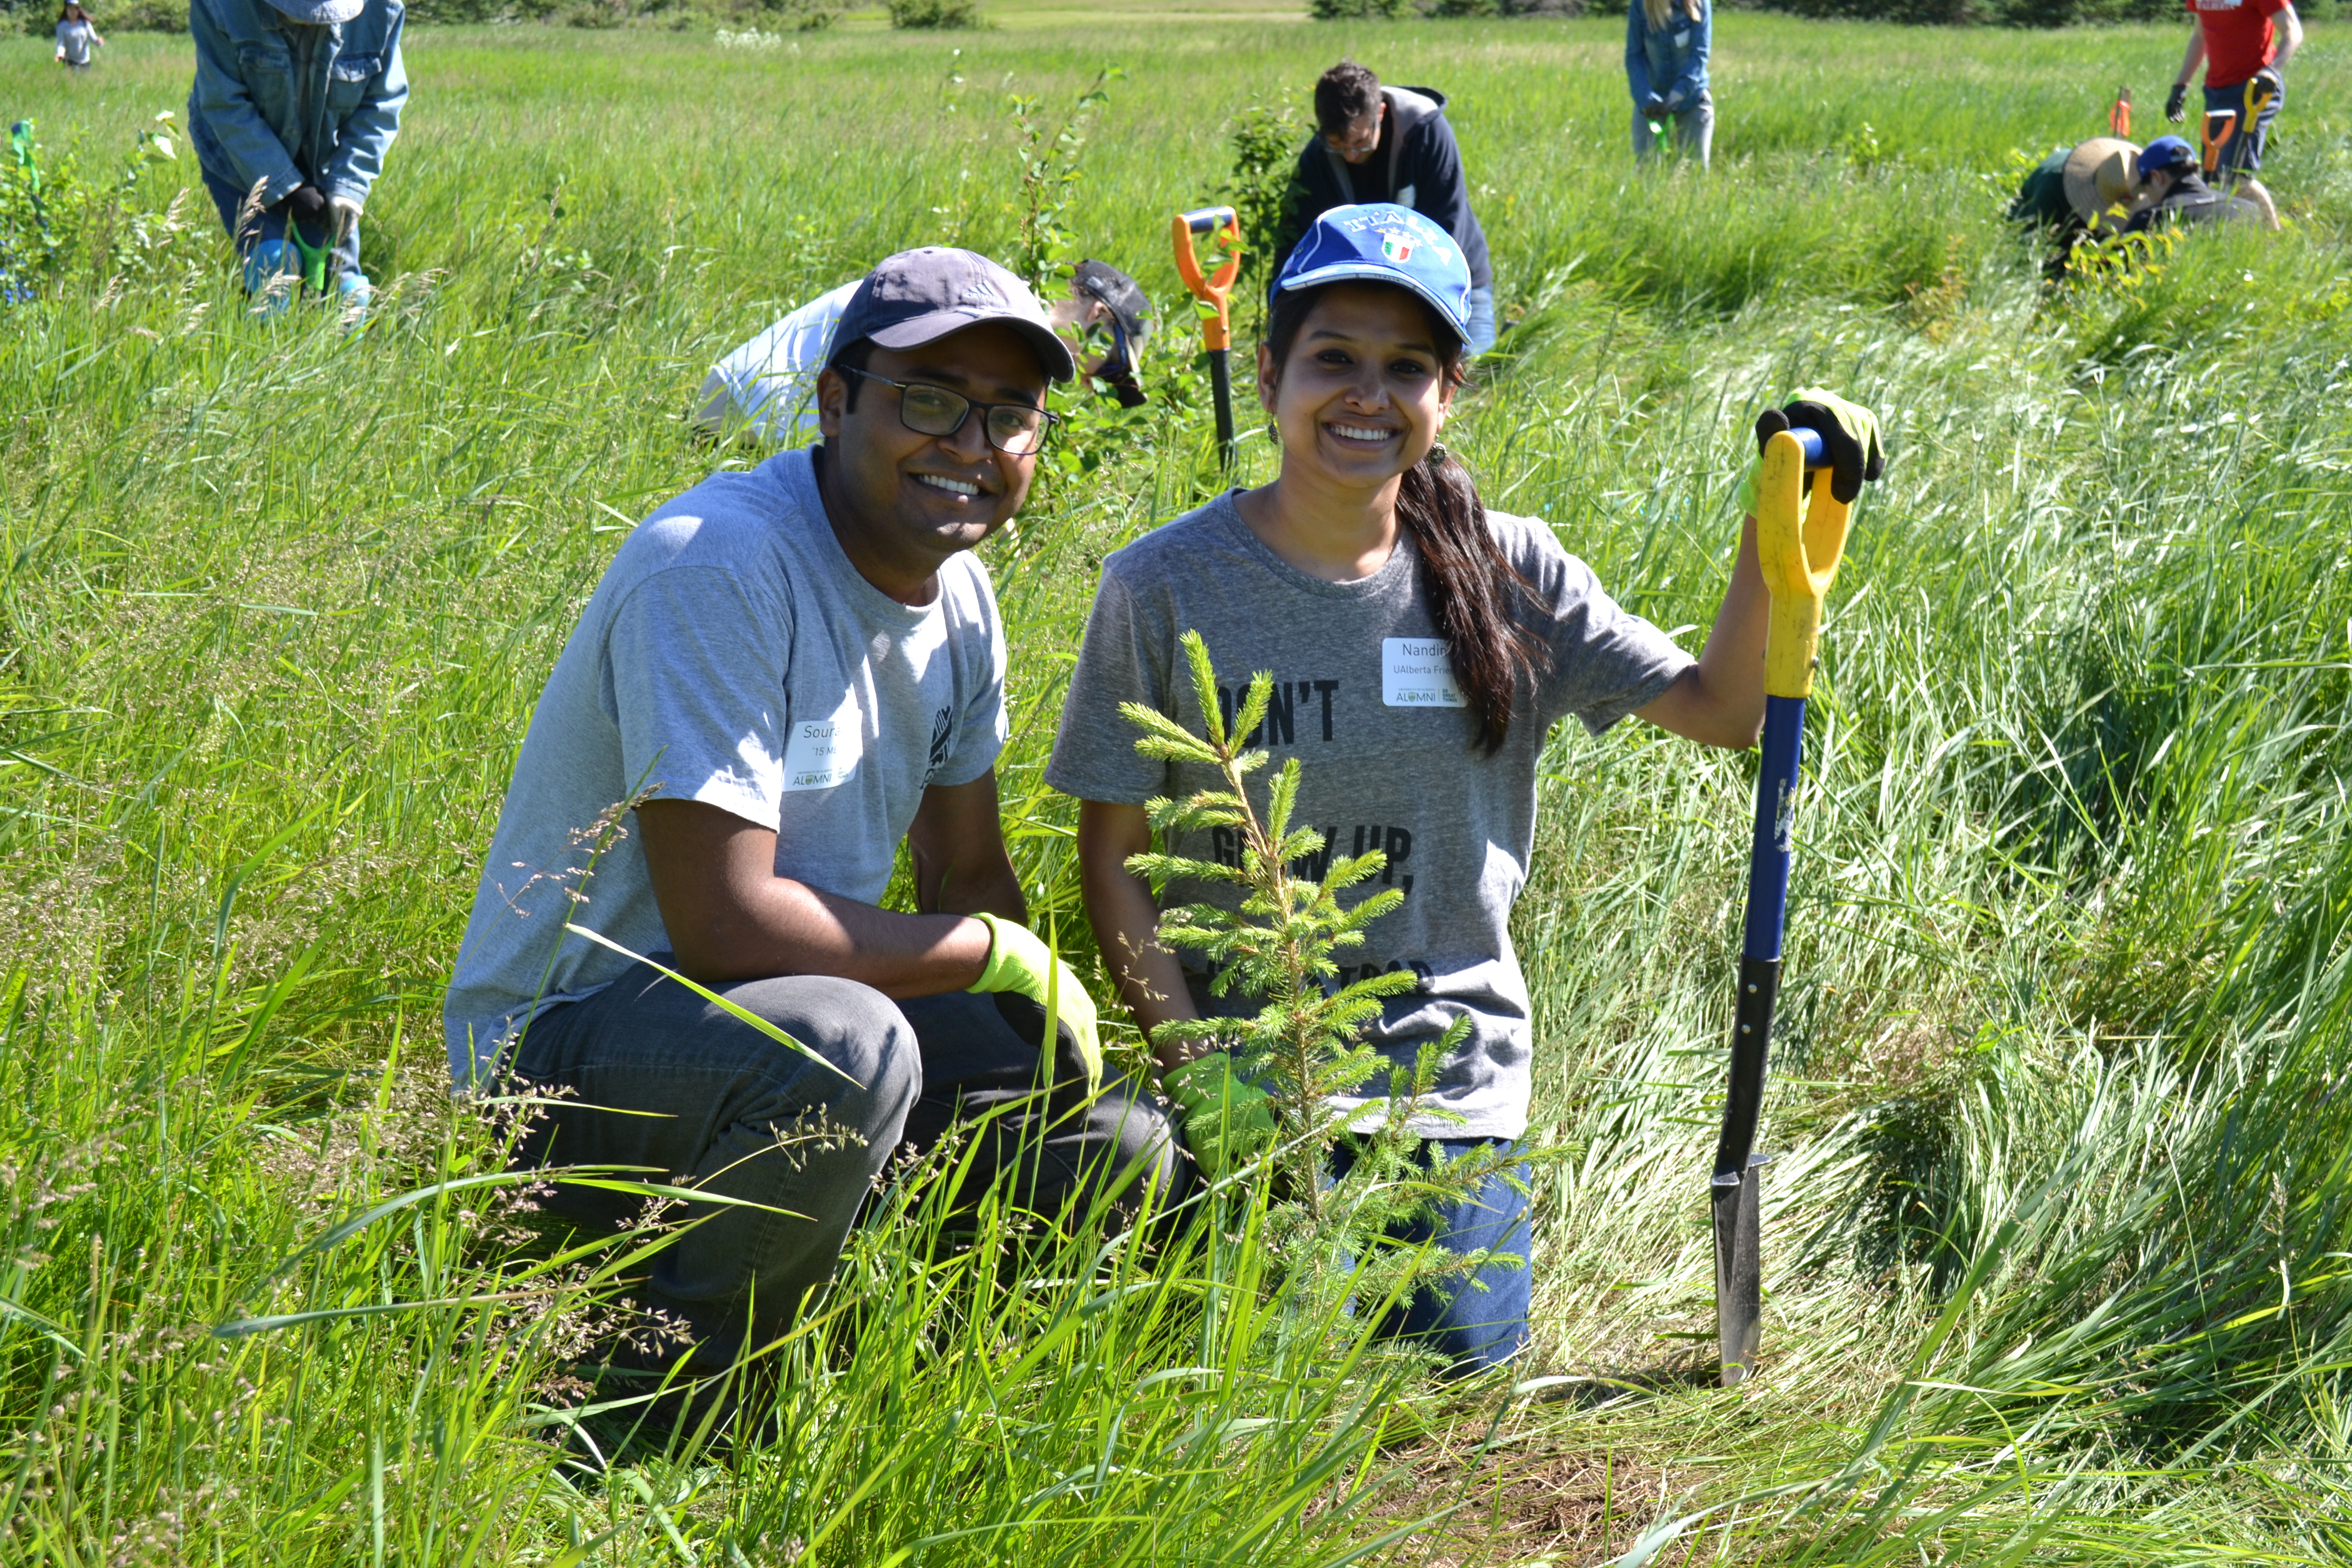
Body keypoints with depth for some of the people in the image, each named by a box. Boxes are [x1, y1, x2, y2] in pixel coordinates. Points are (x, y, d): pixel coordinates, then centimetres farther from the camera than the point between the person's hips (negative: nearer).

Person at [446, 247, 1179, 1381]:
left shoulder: (955, 590, 5)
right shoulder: (719, 569, -24)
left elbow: (969, 879, 14)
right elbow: (725, 925, -29)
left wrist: (1054, 1037, -4)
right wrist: (1002, 955, -18)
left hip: (783, 1015, 9)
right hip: (564, 1051, -8)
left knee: (1120, 1150, 0)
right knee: (847, 1044, -37)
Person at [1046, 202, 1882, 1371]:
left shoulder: (1507, 577, -2)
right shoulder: (1164, 588, -9)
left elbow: (1722, 709, -3)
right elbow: (1113, 859, -5)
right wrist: (1195, 1075, -12)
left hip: (1450, 1061, 2)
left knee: (1463, 1355, -1)